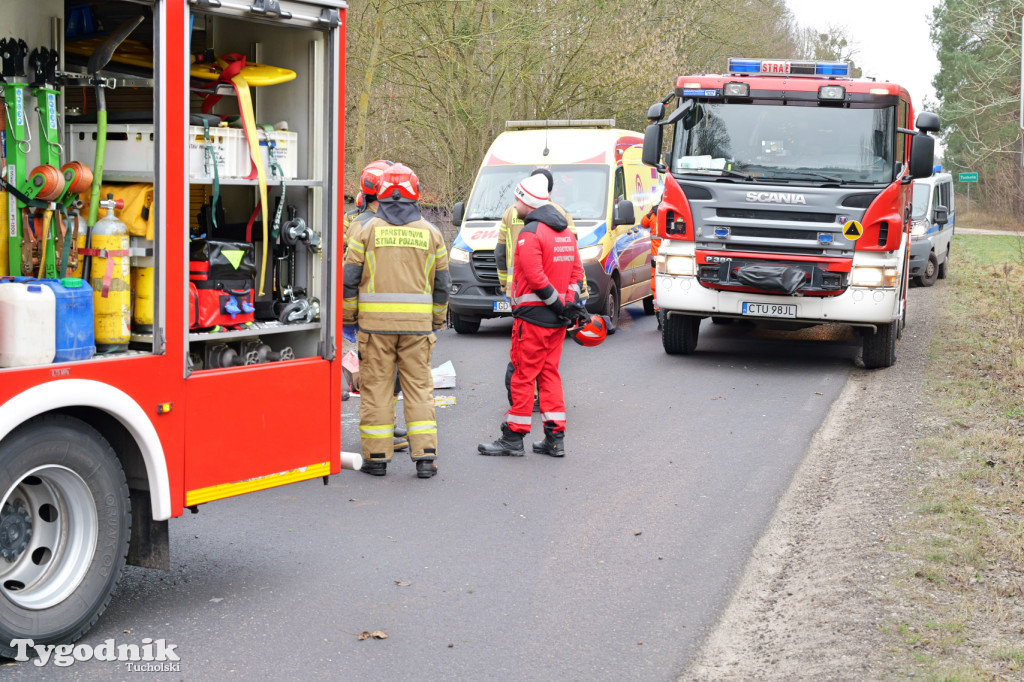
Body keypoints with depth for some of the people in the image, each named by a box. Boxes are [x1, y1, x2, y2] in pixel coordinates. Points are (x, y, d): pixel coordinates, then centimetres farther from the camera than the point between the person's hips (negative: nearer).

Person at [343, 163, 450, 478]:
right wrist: (437, 321, 21)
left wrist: (348, 317, 11)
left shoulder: (368, 230, 1)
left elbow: (350, 279, 1)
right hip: (418, 322, 1)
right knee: (419, 386, 6)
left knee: (376, 386, 4)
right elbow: (441, 284, 11)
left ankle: (376, 456, 7)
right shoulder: (430, 233, 7)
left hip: (375, 321, -1)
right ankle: (425, 455, 2)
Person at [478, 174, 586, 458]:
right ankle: (555, 439, 11)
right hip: (558, 319, 8)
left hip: (533, 316, -8)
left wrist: (559, 305, -12)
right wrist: (571, 305, 10)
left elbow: (536, 279, -21)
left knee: (524, 376, -2)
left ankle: (513, 437, 3)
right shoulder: (565, 231, 13)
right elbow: (577, 272, 14)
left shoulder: (530, 234, -15)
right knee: (549, 374, 12)